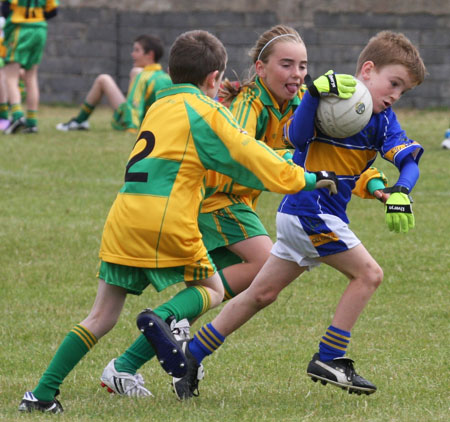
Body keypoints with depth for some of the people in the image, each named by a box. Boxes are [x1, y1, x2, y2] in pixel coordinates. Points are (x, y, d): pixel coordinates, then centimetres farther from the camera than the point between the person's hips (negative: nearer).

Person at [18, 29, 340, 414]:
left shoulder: (160, 106, 23)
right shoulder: (207, 111, 1)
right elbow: (251, 160, -2)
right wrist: (310, 179, 8)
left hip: (123, 217, 6)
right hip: (167, 221, -6)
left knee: (102, 316, 11)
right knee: (211, 291, 15)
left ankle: (42, 394, 3)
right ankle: (163, 318, -17)